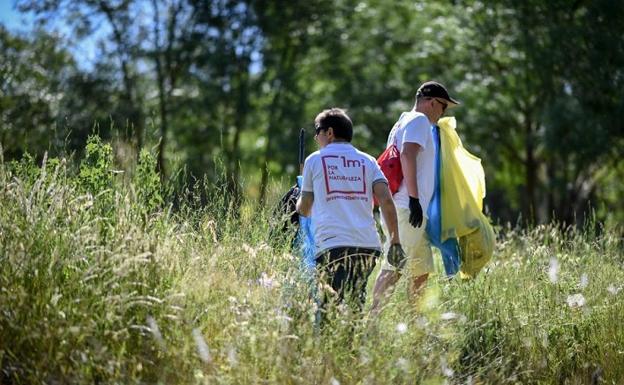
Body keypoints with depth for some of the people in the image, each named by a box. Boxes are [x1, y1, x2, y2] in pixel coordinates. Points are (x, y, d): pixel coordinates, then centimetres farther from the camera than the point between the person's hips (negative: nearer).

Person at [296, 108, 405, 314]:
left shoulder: (314, 160, 11)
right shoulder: (367, 161, 17)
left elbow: (303, 210, 19)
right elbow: (386, 200, 2)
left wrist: (300, 196, 42)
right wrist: (395, 241, 3)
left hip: (332, 245, -4)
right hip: (368, 245, 4)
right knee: (355, 306, 12)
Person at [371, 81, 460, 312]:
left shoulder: (404, 122, 26)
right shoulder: (419, 120, -4)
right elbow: (408, 155, -19)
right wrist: (414, 198, -22)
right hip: (407, 207, -10)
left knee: (421, 269, 13)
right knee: (395, 266, -15)